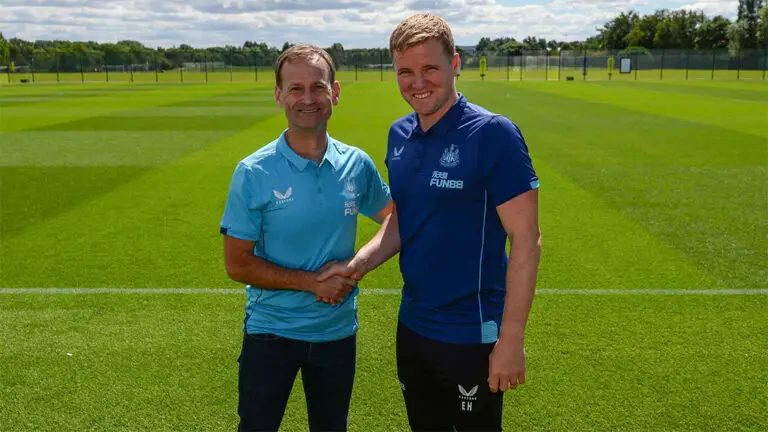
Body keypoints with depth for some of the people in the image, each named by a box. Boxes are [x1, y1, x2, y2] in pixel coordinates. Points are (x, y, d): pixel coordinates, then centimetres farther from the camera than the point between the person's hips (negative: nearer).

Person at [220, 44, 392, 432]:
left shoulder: (357, 164, -5)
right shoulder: (253, 173, -13)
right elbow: (237, 264, -11)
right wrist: (312, 281, -18)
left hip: (338, 331, 3)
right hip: (271, 331, -2)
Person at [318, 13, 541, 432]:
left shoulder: (494, 134, -17)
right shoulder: (399, 134, 3)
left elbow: (526, 238, -17)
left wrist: (511, 340, -18)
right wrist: (358, 263, -5)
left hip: (472, 335, -6)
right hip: (412, 329, 6)